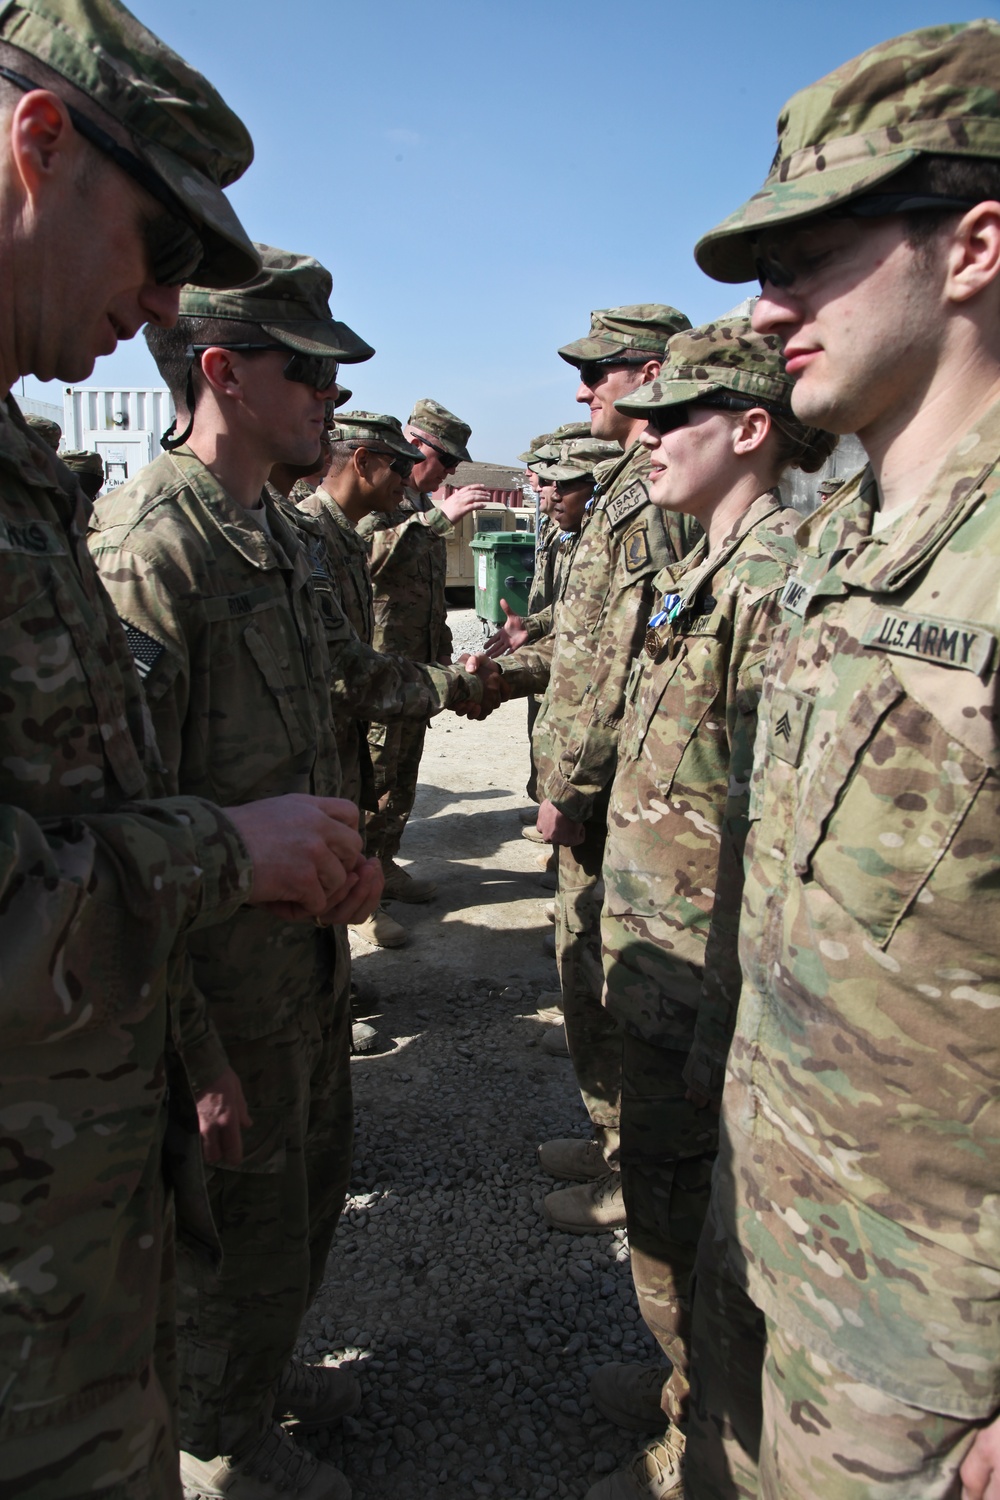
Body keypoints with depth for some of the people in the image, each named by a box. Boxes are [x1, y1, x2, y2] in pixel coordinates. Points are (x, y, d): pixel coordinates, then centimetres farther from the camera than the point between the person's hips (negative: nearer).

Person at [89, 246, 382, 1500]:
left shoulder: (274, 531, 7)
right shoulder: (146, 552, -24)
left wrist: (347, 845, 11)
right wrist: (191, 1056, -22)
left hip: (306, 946, 9)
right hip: (225, 977, -9)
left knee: (312, 1185, 26)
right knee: (243, 1229, 13)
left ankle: (262, 1370, 52)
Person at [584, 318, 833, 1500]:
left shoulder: (778, 581, -20)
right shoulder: (704, 570, 12)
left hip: (702, 975, -9)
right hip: (657, 957, 10)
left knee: (683, 1208, 8)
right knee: (664, 1185, 24)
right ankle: (688, 1379, 46)